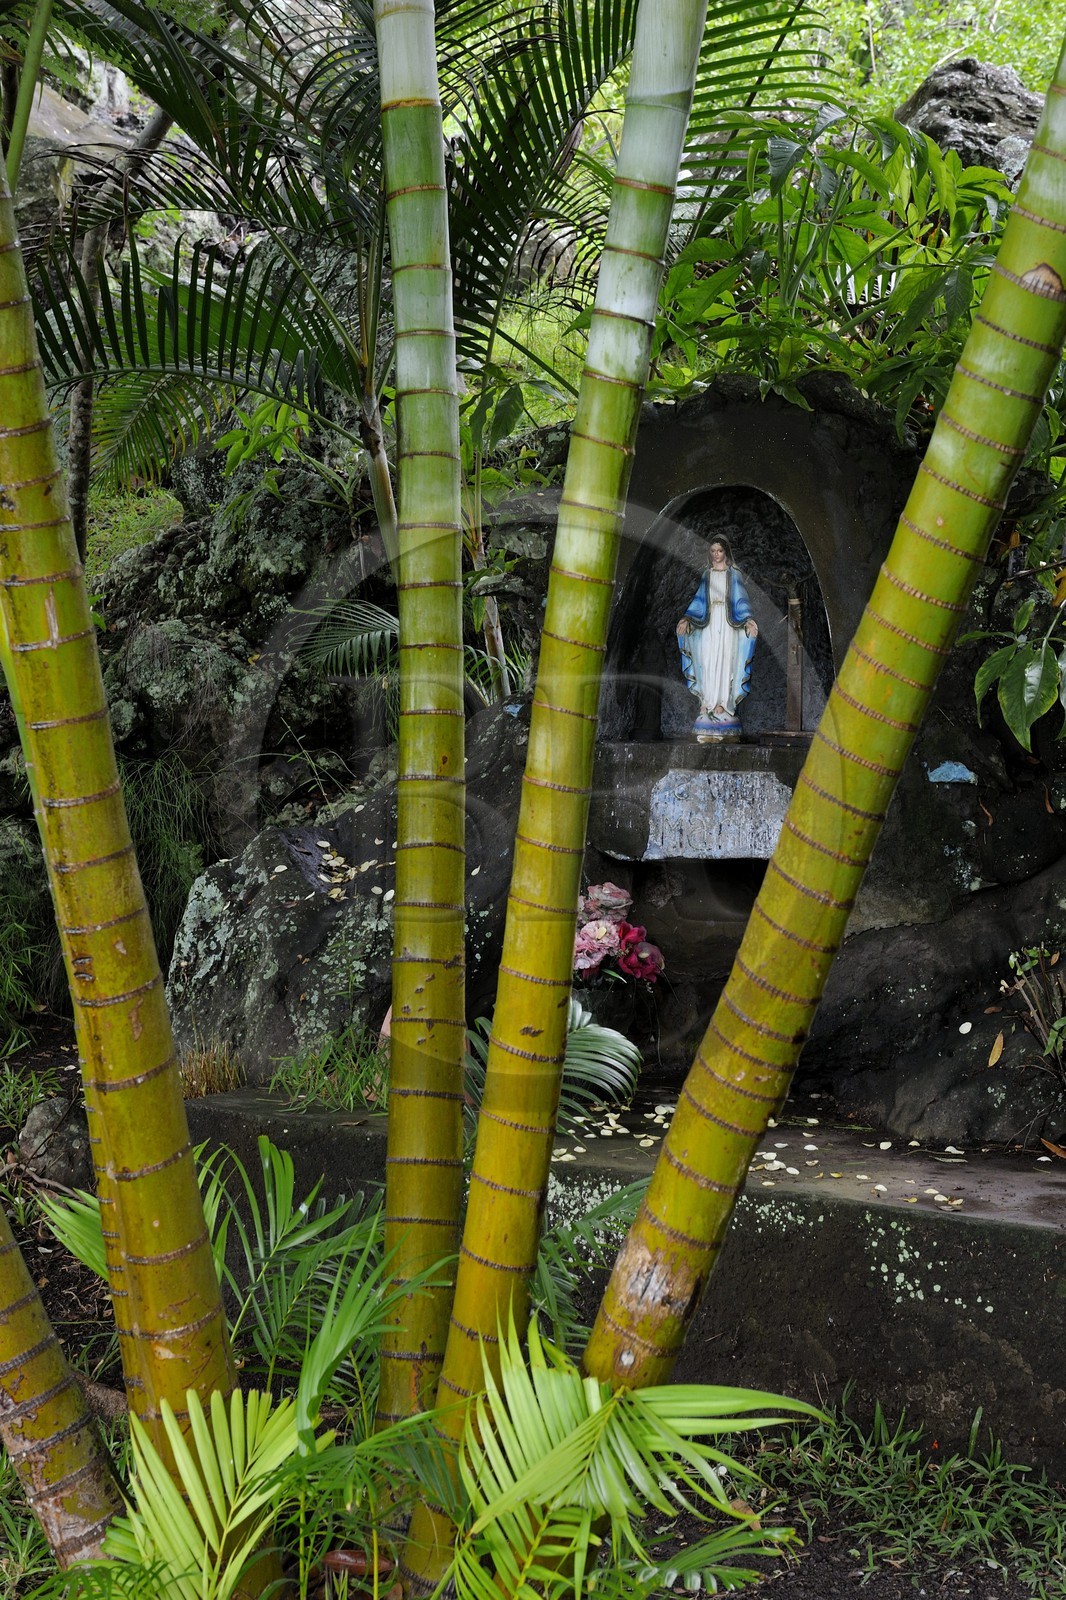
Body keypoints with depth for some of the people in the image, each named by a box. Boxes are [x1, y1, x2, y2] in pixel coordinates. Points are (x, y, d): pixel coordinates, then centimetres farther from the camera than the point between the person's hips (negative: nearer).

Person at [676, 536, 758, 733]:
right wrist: (687, 618, -3)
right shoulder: (706, 575, 13)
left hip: (727, 623, -2)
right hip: (709, 623, 2)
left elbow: (741, 598, 1)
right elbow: (699, 599, 10)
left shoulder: (734, 574, 7)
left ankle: (722, 702, -5)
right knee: (707, 660, -5)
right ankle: (707, 701, -6)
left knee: (725, 660, -6)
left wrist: (748, 619, -13)